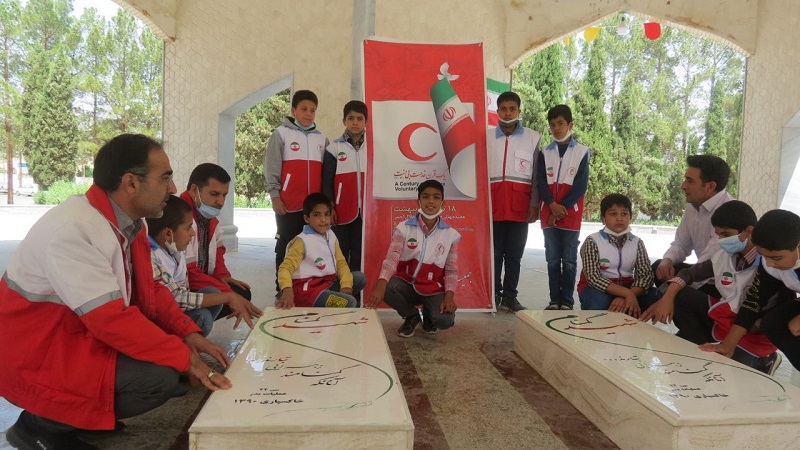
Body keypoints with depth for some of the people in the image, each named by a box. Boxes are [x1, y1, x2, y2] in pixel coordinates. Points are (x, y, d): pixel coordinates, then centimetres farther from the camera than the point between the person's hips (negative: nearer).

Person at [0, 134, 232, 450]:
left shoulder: (126, 222, 0)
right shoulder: (71, 229, -27)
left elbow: (147, 291, 8)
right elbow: (111, 319, -30)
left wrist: (189, 334, -6)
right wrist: (184, 358, -24)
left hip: (86, 334, 9)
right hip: (34, 355, -9)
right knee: (160, 377, -23)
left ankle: (77, 412, 9)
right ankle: (41, 424, -4)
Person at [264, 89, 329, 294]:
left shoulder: (321, 138, 14)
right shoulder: (281, 133, 2)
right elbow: (271, 167, -2)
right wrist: (275, 195, -8)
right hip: (289, 204, -4)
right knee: (286, 247, 3)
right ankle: (282, 289, 11)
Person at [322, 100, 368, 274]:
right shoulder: (334, 148, 2)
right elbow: (327, 180, 1)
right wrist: (329, 207, -6)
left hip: (365, 209, 1)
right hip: (342, 210, -1)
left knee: (360, 252, 6)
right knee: (340, 251, 6)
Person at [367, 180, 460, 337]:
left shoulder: (451, 235, -2)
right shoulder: (403, 228, -6)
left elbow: (451, 271, -1)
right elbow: (392, 258, -18)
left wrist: (449, 296, -20)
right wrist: (381, 284, -37)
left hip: (433, 289, 0)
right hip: (407, 284, 0)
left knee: (445, 320, -29)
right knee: (386, 287, -33)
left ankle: (428, 314, 14)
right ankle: (412, 316, 2)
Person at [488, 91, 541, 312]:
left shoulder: (533, 138, 7)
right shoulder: (487, 137, 8)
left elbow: (536, 175, 5)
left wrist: (535, 205, -1)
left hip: (520, 204, 0)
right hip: (494, 202, 0)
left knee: (515, 253, 5)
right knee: (495, 251, 5)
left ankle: (510, 295, 13)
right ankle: (494, 294, 14)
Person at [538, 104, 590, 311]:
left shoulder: (582, 151, 1)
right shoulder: (545, 153, 9)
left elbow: (581, 185, -5)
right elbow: (540, 182, 1)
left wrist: (562, 208, -12)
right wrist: (553, 206, -13)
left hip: (571, 214, -2)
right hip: (549, 213, 2)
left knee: (569, 260, 1)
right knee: (552, 259, 5)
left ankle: (567, 301, 9)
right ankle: (555, 299, 13)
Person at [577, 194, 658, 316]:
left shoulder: (637, 242, 1)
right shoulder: (592, 242, -12)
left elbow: (646, 275, -10)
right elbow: (593, 277, -22)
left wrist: (626, 297, -30)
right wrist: (627, 294, -32)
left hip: (627, 288, 4)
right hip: (597, 288, -4)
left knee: (654, 297, -21)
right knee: (599, 302, -37)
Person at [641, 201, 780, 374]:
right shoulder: (723, 255, -3)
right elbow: (689, 272, 9)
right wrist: (667, 298, -10)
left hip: (755, 335, -6)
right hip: (724, 318, 6)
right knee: (678, 295, -5)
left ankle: (759, 362, 5)